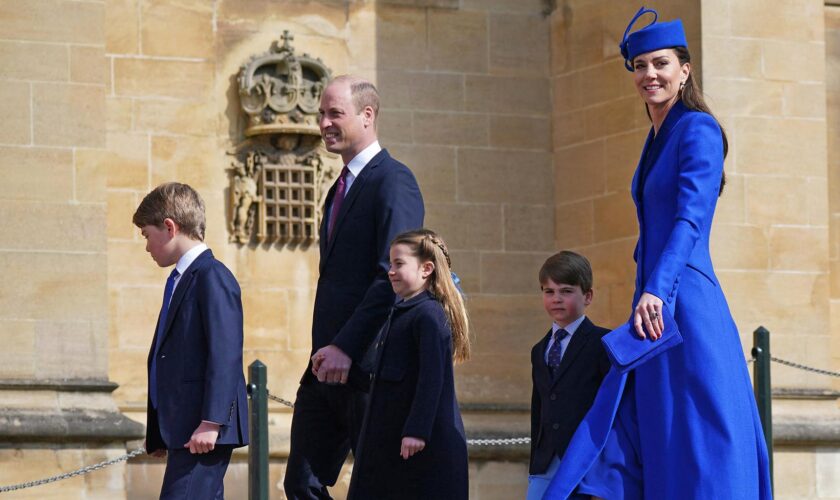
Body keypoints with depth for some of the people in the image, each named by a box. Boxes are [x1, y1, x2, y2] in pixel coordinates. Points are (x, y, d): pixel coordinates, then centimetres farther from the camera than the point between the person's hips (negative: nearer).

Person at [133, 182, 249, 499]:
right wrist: (157, 430, 25)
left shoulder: (211, 277, -10)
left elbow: (225, 354, -18)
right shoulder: (180, 281, 20)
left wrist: (210, 422, -24)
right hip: (181, 427, 10)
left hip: (202, 428, -10)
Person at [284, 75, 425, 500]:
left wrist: (346, 347, -23)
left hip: (366, 365, -9)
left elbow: (393, 277, -20)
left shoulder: (393, 181, -10)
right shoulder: (342, 187, 20)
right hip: (327, 365, 9)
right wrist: (326, 349, 14)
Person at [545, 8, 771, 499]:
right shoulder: (657, 139, 18)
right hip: (653, 305, 9)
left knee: (694, 452, -7)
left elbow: (691, 217, -21)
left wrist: (656, 291, -31)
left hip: (687, 306, -9)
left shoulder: (698, 129, -9)